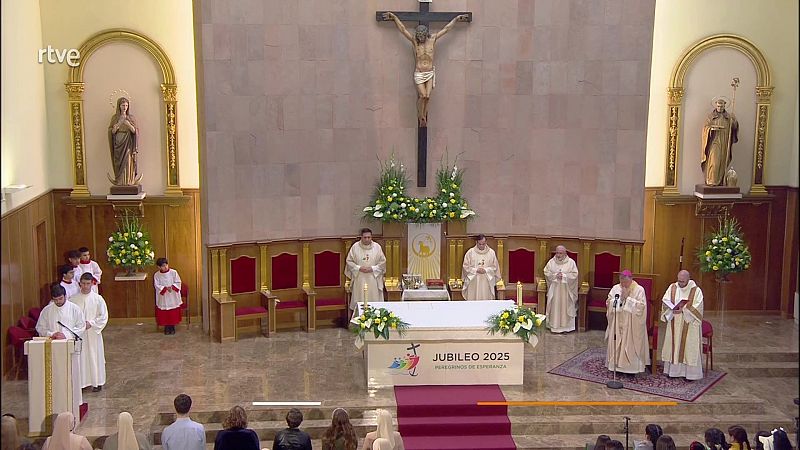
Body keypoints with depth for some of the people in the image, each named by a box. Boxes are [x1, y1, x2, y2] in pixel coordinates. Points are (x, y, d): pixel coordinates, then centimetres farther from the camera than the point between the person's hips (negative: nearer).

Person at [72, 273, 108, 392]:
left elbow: (103, 317, -3)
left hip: (93, 333, -1)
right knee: (79, 357, 4)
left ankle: (97, 382, 16)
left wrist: (91, 323, -15)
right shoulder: (74, 299, 1)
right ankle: (81, 381, 13)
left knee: (94, 356, 5)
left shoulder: (98, 299, -3)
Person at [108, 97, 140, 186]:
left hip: (128, 144, -1)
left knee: (128, 163, -7)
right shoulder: (114, 117, 6)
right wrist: (115, 128, -19)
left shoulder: (131, 118, 4)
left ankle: (129, 182, -4)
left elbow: (135, 131, -2)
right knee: (119, 163, -3)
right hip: (118, 143, 1)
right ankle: (119, 182, 0)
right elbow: (111, 132, 3)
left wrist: (129, 125, -20)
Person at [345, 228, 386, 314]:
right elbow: (349, 261, 3)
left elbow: (382, 262, 4)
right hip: (359, 280, 0)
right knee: (359, 300, 1)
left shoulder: (377, 247, 0)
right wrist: (359, 268, -11)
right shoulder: (355, 247, -1)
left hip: (373, 279, 0)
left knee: (374, 299, 1)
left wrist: (372, 268, -10)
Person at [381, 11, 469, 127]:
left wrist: (456, 19, 17)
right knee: (422, 96, -12)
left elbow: (446, 29, 12)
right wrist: (394, 17, 6)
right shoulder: (414, 41, 1)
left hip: (430, 73, 2)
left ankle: (423, 117, 10)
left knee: (427, 97, -3)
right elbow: (403, 29, 5)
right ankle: (421, 117, 3)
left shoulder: (432, 39, 5)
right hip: (418, 73, -2)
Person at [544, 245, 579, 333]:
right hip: (554, 289, 2)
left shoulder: (571, 262, -5)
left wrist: (564, 276, -18)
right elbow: (546, 272, 0)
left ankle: (565, 326, 12)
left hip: (566, 289, -1)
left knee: (565, 307, 3)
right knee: (554, 306, 4)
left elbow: (574, 274, -7)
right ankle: (554, 325, 13)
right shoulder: (551, 262, 1)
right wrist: (555, 275, -15)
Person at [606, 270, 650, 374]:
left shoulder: (639, 290, -6)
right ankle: (616, 365, 12)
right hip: (617, 323, 4)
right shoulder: (615, 288, 6)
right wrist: (620, 298, -13)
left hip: (632, 324, -4)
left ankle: (631, 367, 4)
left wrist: (628, 298, -17)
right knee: (616, 344, 4)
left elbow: (641, 306, -15)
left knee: (630, 345, -4)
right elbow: (609, 302, 2)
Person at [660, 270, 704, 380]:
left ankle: (690, 373, 6)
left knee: (688, 346, -1)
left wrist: (683, 310, -22)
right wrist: (672, 308, -15)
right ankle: (673, 370, 18)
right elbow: (665, 301, 3)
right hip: (674, 324, 4)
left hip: (689, 324, -4)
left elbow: (697, 307, -13)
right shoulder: (672, 287, 3)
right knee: (673, 345, 8)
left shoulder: (696, 290, -9)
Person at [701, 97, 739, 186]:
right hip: (714, 142, -3)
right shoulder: (710, 116, 3)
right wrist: (711, 128, -23)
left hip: (724, 144, 3)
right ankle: (711, 181, -13)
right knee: (713, 161, -13)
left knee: (722, 162, 3)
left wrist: (733, 119, -19)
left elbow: (734, 127, 0)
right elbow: (705, 127, -2)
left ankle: (720, 181, 7)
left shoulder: (728, 116, 10)